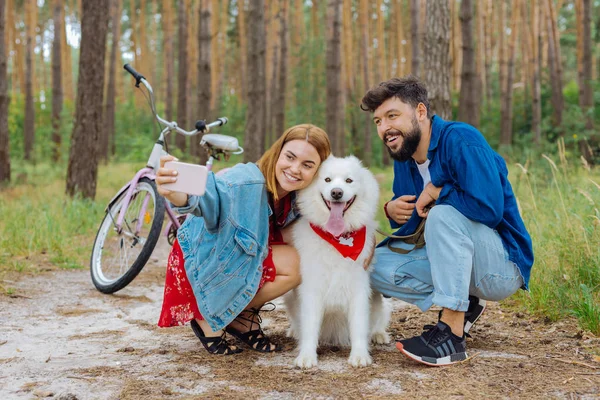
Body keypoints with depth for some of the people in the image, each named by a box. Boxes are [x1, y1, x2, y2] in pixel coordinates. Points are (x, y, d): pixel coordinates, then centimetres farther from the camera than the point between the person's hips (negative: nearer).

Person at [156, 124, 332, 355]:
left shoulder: (299, 197, -8)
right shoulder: (247, 182, -32)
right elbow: (211, 196, -49)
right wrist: (178, 195, -72)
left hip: (241, 257, 7)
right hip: (202, 261, -7)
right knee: (293, 264, -21)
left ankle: (244, 315, 5)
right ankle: (207, 319, -7)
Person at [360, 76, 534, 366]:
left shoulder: (460, 139, -20)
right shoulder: (403, 158, 5)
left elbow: (489, 208, -32)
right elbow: (413, 221, 16)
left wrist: (436, 192, -18)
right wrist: (392, 211, -8)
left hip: (504, 264, -8)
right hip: (457, 261, 8)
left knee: (443, 213, -32)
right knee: (376, 264, -5)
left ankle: (451, 333, -29)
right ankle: (463, 302, 1)